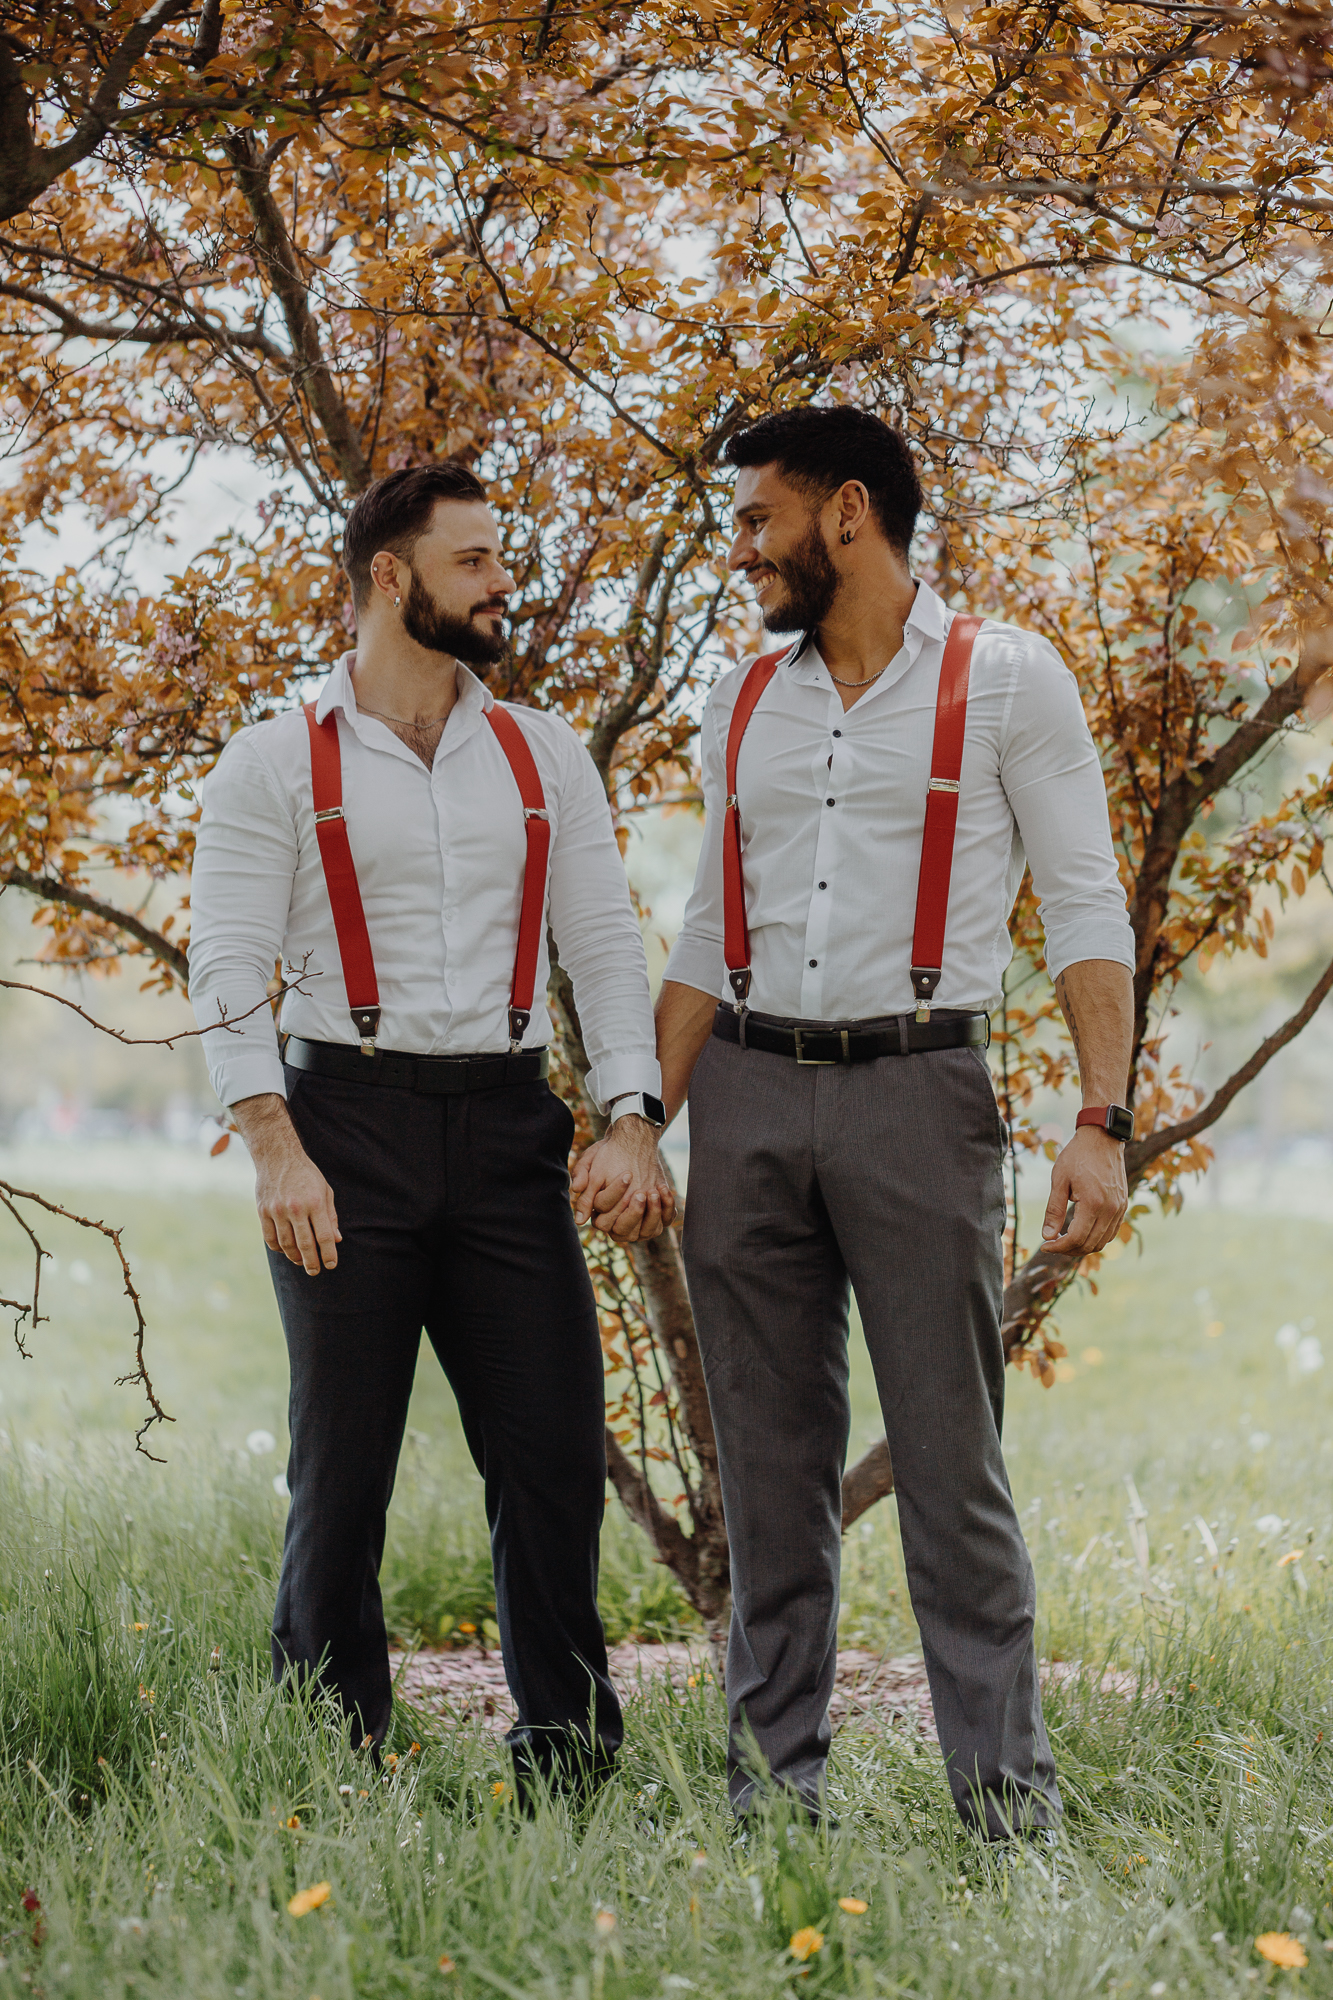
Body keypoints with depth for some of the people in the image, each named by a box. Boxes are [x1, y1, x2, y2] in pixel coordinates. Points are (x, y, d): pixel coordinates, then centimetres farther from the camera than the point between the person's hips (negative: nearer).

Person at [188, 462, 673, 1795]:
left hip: (506, 1129, 3)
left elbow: (603, 945, 9)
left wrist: (632, 1121, -5)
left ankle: (570, 1750, 12)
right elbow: (225, 969, -3)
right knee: (341, 1468, 1)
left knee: (555, 1450, 0)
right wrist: (277, 1151, -14)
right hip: (349, 1121, -3)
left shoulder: (543, 757, 13)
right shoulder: (276, 763, 2)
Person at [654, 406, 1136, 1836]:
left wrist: (1101, 1124, -13)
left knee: (949, 1452, -5)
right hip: (748, 1093, 5)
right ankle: (772, 1777, 13)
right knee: (769, 1455, 6)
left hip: (916, 1085, -4)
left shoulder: (1006, 681, 0)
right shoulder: (743, 702, 15)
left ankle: (1007, 1791, 3)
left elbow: (1085, 908, -2)